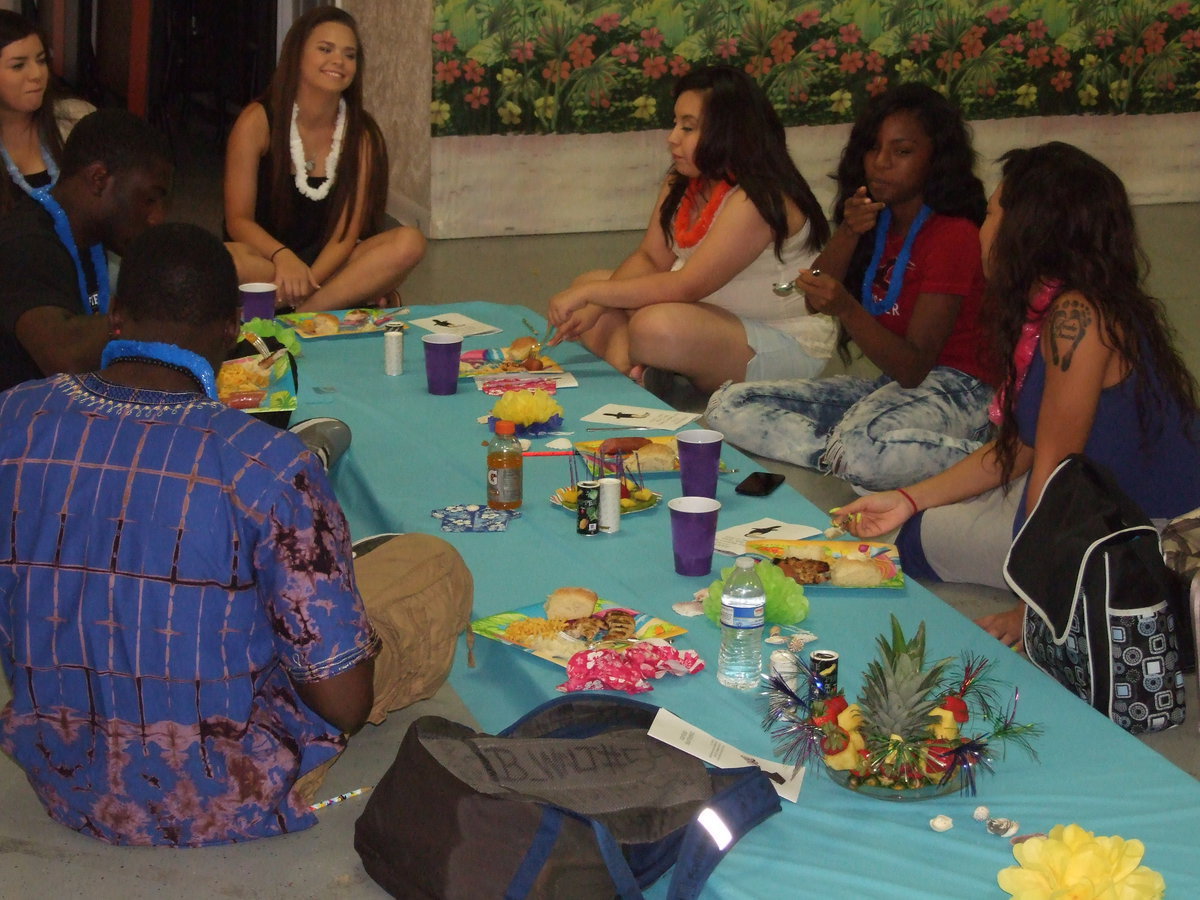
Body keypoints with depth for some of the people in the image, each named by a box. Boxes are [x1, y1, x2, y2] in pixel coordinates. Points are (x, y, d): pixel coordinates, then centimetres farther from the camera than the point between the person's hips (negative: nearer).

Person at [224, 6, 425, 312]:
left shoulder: (360, 133, -2)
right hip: (267, 259, -2)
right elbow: (238, 220, -10)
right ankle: (360, 287, -25)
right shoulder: (258, 121, -8)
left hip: (328, 264, 3)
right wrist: (283, 257, -31)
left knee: (409, 243, -23)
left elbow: (348, 230, -7)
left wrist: (309, 278, -27)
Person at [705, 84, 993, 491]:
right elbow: (815, 302, 3)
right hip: (886, 383, 8)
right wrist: (847, 233, -12)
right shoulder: (876, 221, 12)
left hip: (950, 387, -8)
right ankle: (843, 451, -25)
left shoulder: (954, 235, -14)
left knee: (860, 451, -42)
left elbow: (914, 368, -21)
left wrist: (846, 309, -36)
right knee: (728, 407, -8)